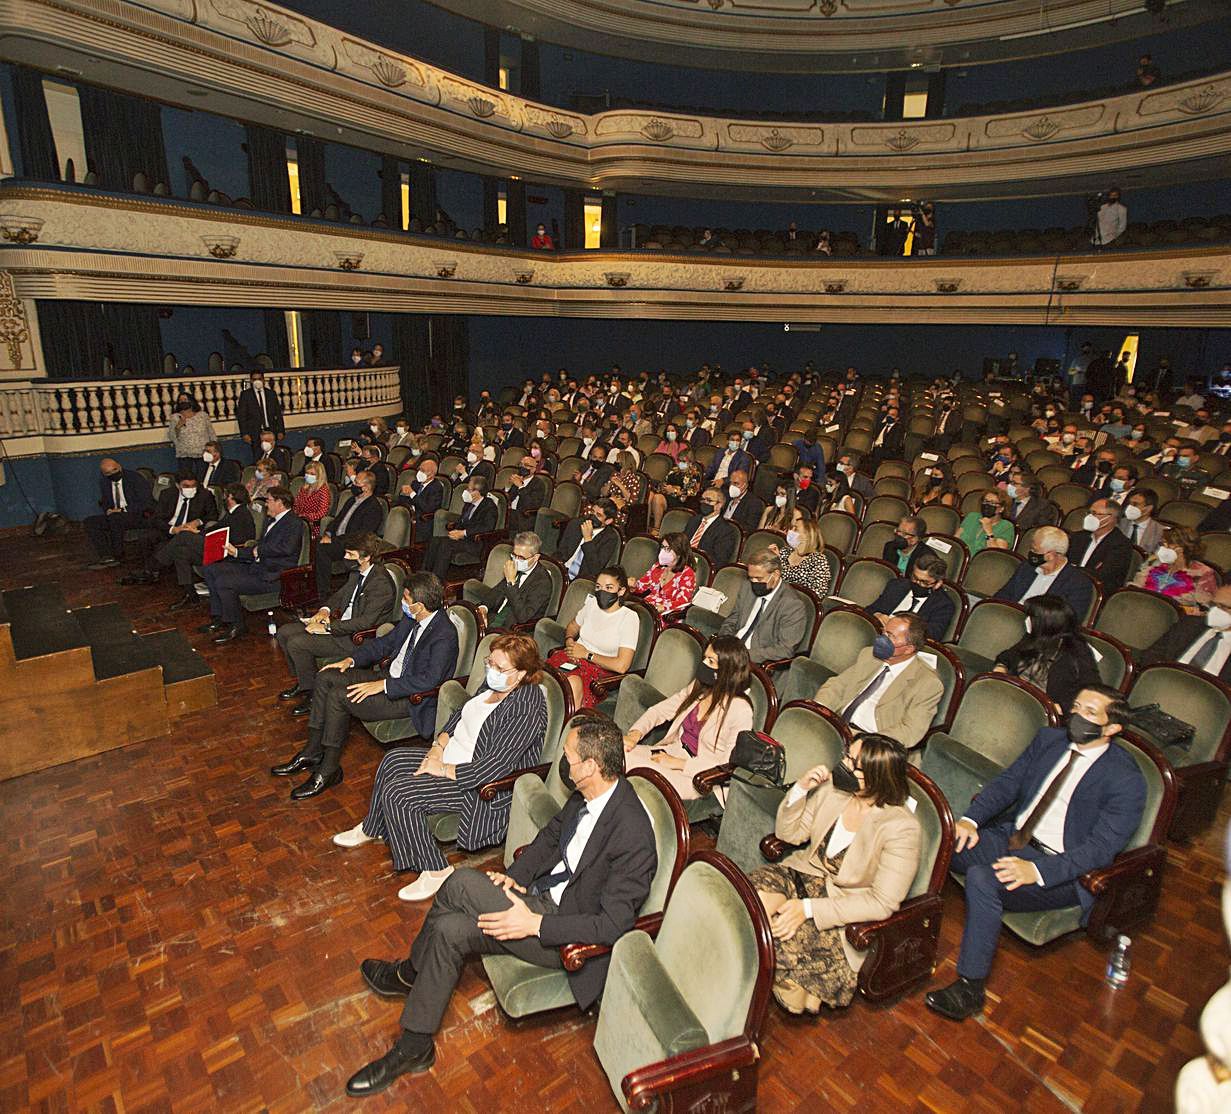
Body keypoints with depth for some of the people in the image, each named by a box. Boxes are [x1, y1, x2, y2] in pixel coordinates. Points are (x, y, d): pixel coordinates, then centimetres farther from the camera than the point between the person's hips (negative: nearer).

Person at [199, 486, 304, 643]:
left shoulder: (294, 524, -13)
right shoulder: (271, 520, 18)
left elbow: (287, 548, -30)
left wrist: (259, 550, -17)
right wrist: (236, 552, 12)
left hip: (271, 576, -10)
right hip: (255, 566, 10)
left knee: (223, 583, -22)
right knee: (211, 569, 9)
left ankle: (235, 627, -4)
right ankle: (218, 619, 13)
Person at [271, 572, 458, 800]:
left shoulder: (445, 635, -26)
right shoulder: (412, 618, 1)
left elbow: (430, 679, -29)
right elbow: (386, 642, 15)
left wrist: (382, 686, -25)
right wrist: (351, 660, 3)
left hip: (411, 697, -9)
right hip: (388, 675, 9)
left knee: (338, 697, -20)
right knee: (325, 678, 0)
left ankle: (329, 770, -5)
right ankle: (312, 753, 8)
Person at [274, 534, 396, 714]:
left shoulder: (381, 583, -23)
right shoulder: (357, 572, 5)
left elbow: (365, 622, -27)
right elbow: (340, 594, 22)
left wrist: (328, 627, -22)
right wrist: (325, 609, 0)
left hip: (356, 638, -10)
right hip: (340, 622, 10)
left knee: (297, 644, -20)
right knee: (284, 632, 7)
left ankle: (313, 693, -1)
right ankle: (302, 681, 21)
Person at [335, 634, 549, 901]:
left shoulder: (526, 710, -30)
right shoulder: (494, 683, -2)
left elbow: (491, 768, -29)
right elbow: (461, 714, 14)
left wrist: (443, 770, -19)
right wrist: (439, 745, -1)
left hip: (487, 788, -10)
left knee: (397, 793, -15)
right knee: (393, 760, 11)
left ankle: (436, 871, -3)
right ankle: (371, 829, 34)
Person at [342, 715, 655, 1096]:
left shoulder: (633, 835, -31)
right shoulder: (588, 792, -6)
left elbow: (613, 924, -26)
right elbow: (553, 833, 12)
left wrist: (535, 924, -25)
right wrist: (516, 875, -2)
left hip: (573, 935, -8)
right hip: (545, 894, 8)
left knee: (460, 886, -19)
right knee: (451, 929, -11)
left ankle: (409, 975, 7)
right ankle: (413, 1047, 11)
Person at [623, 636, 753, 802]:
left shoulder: (740, 710, -15)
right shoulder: (698, 687, 5)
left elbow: (728, 765, -16)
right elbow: (658, 710, 11)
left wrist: (678, 763, -16)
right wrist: (634, 734, -8)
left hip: (696, 776, -6)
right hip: (670, 752, 6)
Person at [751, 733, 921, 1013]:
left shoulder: (903, 829, -20)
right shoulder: (832, 788, -6)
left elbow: (882, 903, -21)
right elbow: (788, 833, 6)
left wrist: (808, 909, -28)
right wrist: (800, 789, -14)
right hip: (806, 873, 5)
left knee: (782, 934, -29)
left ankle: (795, 987, 5)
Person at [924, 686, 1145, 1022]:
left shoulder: (1126, 781, -11)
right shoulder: (1049, 738, 7)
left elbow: (1101, 848, -17)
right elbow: (1007, 782, 7)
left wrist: (1037, 870, -29)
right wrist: (970, 819, -10)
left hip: (1060, 870, -6)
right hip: (1010, 837, 6)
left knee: (982, 879, -31)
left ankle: (970, 989, -17)